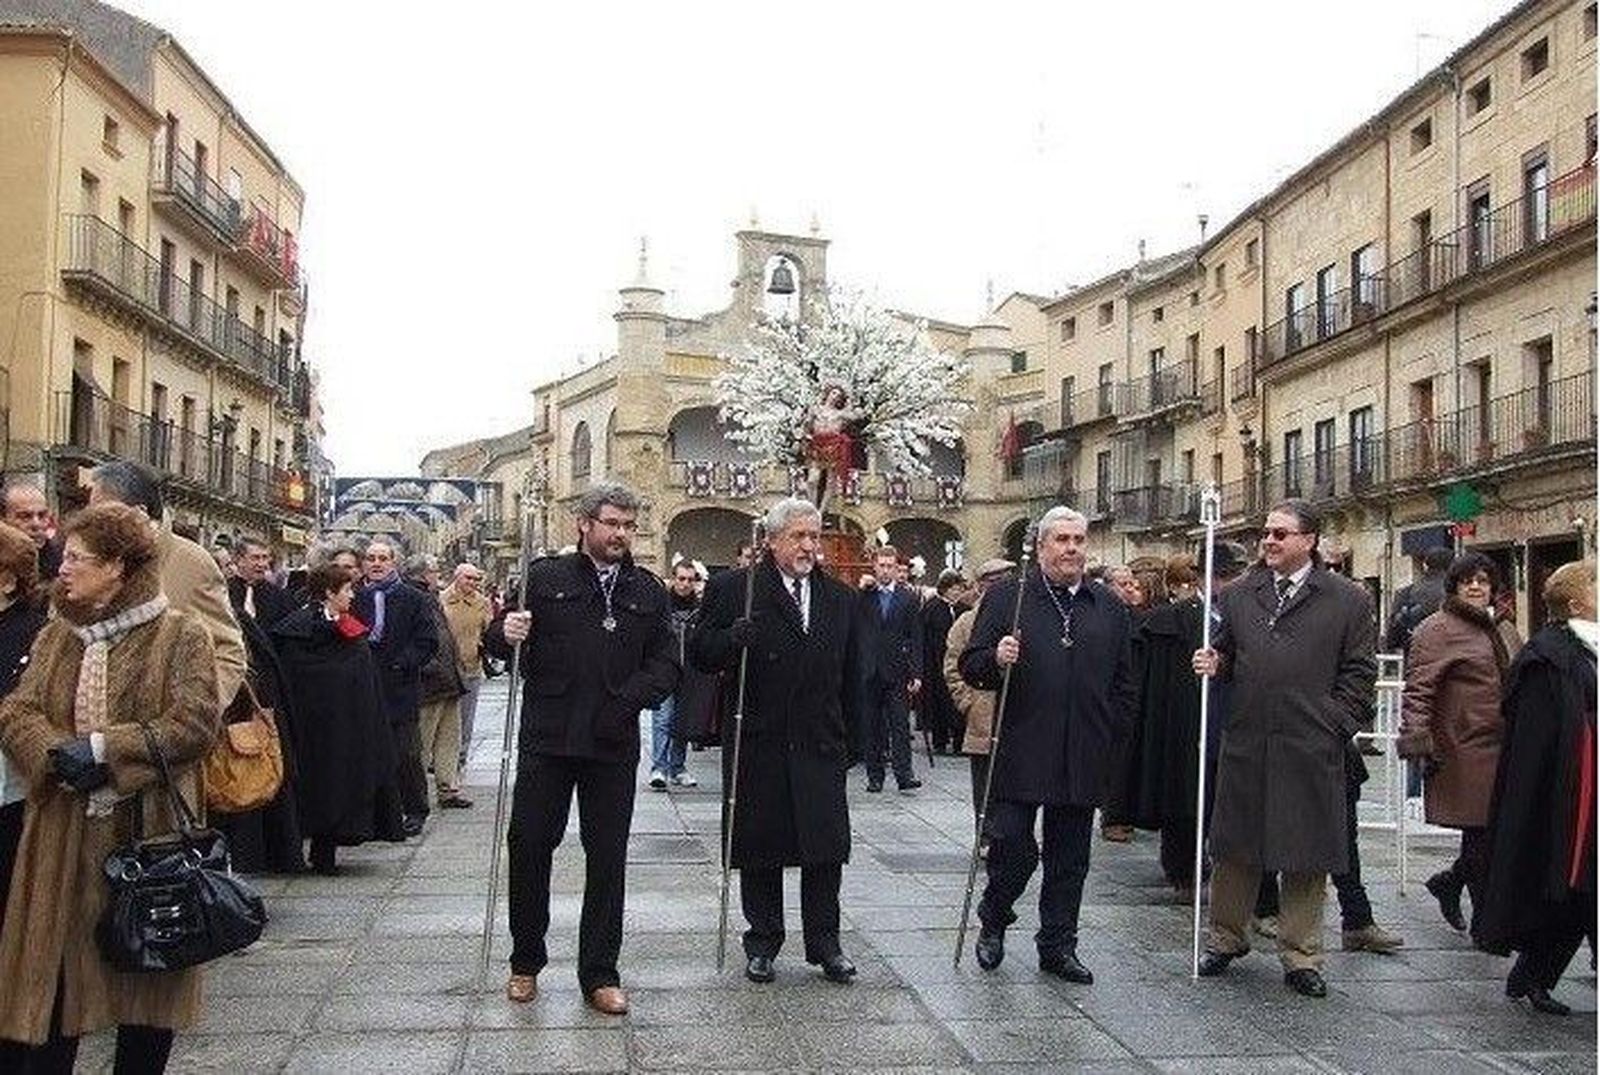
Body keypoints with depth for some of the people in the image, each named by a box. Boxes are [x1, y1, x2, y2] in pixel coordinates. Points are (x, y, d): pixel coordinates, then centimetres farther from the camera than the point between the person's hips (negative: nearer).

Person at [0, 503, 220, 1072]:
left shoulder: (181, 634, -4)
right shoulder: (55, 635, 12)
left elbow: (196, 722, -12)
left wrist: (104, 750, -16)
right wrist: (60, 753, -16)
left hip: (147, 832, -4)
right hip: (63, 838, 4)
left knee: (145, 970, 7)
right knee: (51, 973, 6)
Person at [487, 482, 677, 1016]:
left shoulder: (649, 592, 8)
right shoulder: (544, 577, 2)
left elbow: (665, 666, 5)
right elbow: (496, 643, 2)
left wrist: (626, 700, -11)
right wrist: (504, 634, -21)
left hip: (614, 744, 2)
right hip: (546, 738, -1)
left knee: (608, 858, 6)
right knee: (529, 846, 5)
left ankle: (600, 973, 18)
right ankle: (526, 963, 23)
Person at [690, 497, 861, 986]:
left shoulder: (840, 599, 10)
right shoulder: (732, 589, -2)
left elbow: (850, 678, 14)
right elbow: (700, 653, -3)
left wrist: (848, 739, 11)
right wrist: (732, 640, -23)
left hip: (820, 745, 3)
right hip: (758, 745, -2)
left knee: (826, 847, 3)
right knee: (759, 848, 8)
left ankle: (824, 942, 18)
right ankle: (762, 942, 23)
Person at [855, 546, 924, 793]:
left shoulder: (908, 598, 5)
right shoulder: (862, 597, 6)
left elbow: (916, 639, 3)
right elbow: (853, 629, -7)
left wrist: (916, 673, -5)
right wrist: (862, 589, -11)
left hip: (897, 671, -1)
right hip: (868, 671, 1)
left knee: (900, 724, -4)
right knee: (872, 726, 6)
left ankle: (904, 774, -4)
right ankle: (875, 775, 12)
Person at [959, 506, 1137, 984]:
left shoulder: (1109, 608, 12)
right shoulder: (1006, 598, 1)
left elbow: (1123, 682, 15)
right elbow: (971, 666, 0)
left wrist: (1112, 735, 8)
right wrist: (996, 659, -20)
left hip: (1085, 760, 4)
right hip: (1019, 756, -3)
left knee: (1069, 860, 11)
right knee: (1013, 850, -2)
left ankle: (1058, 945, 24)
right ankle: (993, 922, 24)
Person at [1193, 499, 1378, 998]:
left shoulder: (1348, 600, 2)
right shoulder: (1238, 596, 11)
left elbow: (1360, 673, 2)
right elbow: (1224, 654, 19)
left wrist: (1336, 726, -5)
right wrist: (1212, 662, -4)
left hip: (1311, 751, -2)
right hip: (1245, 745, 3)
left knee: (1307, 855, 6)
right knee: (1234, 848, 11)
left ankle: (1301, 957, 19)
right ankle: (1226, 937, 28)